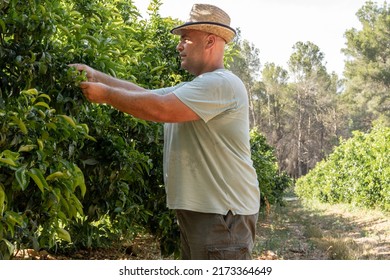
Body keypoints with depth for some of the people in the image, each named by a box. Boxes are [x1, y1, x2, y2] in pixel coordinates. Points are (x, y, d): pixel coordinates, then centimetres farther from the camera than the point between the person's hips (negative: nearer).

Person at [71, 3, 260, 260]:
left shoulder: (222, 84, -17)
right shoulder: (191, 89, 18)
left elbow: (159, 109, -25)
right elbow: (145, 94, 18)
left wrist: (106, 94, -14)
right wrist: (97, 76, 10)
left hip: (223, 213, -10)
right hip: (197, 210, 10)